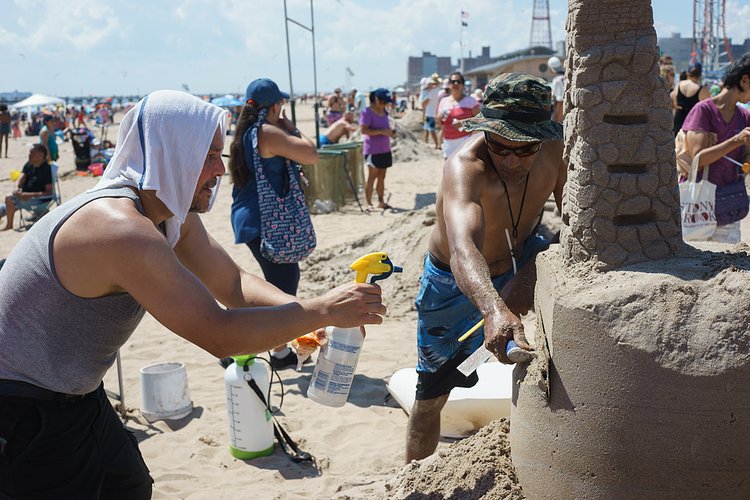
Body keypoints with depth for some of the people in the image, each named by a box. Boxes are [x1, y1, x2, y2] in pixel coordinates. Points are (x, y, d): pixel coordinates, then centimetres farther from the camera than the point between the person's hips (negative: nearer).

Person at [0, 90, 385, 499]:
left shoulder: (171, 216, -1)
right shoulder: (121, 228, -33)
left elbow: (233, 284, 3)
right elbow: (219, 335, -33)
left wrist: (304, 314, -14)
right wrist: (322, 310, -25)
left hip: (73, 396, 9)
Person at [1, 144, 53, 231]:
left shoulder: (47, 169, -19)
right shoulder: (28, 165, 6)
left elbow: (49, 192, -22)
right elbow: (20, 180, 1)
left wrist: (30, 195, -32)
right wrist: (16, 188, -24)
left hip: (38, 199, -9)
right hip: (24, 195, 9)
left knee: (9, 199, -19)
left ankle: (9, 225, -5)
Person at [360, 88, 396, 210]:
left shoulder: (384, 111, 12)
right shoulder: (367, 112, -12)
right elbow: (363, 130, -20)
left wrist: (390, 132, 2)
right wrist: (382, 131, -25)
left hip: (385, 149, 7)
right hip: (373, 150, -7)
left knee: (382, 176, 11)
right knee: (372, 176, -4)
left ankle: (381, 201, 18)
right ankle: (368, 203, 1)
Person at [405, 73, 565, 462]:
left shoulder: (555, 149, -22)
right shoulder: (464, 168, -38)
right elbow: (463, 249, -56)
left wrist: (533, 269, -31)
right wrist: (494, 310, -73)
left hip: (519, 260, 4)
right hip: (454, 281, -3)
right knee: (431, 392, 6)